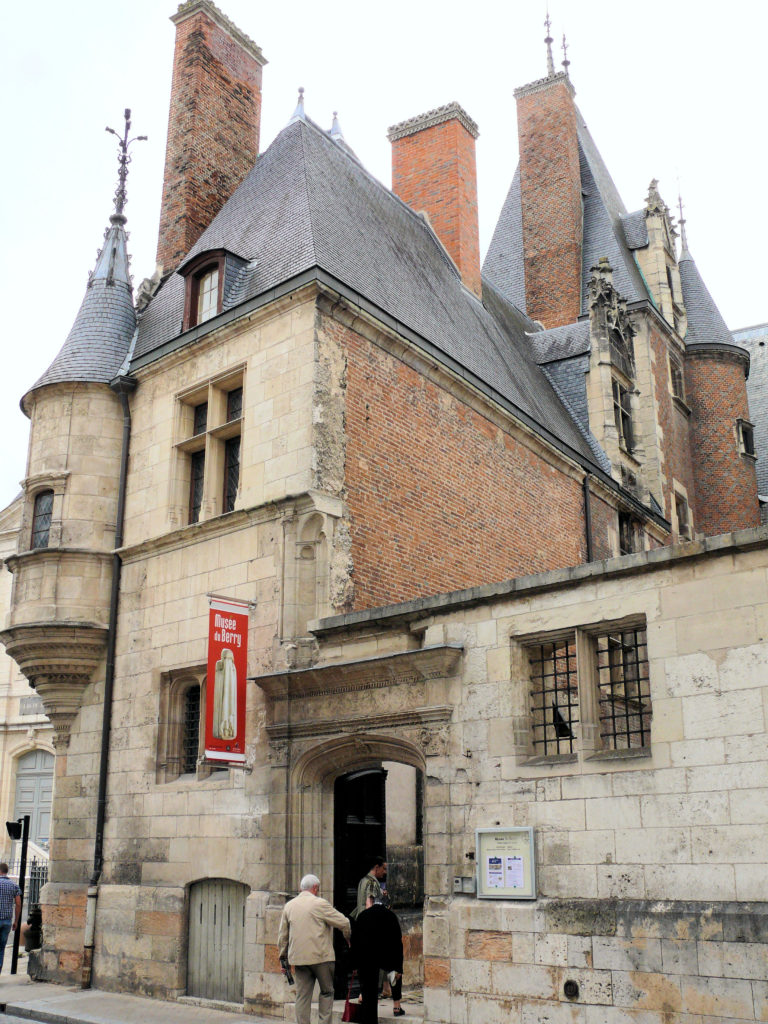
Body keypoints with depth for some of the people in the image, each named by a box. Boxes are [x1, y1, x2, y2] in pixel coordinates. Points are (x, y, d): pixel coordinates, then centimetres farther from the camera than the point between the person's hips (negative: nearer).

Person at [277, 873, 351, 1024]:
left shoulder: (289, 905, 10)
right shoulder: (319, 903, -7)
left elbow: (282, 935, 17)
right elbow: (343, 923, -4)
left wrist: (282, 956, 26)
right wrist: (349, 938, 14)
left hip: (298, 957, 5)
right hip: (321, 955, -5)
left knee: (302, 995, 7)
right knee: (327, 991, 9)